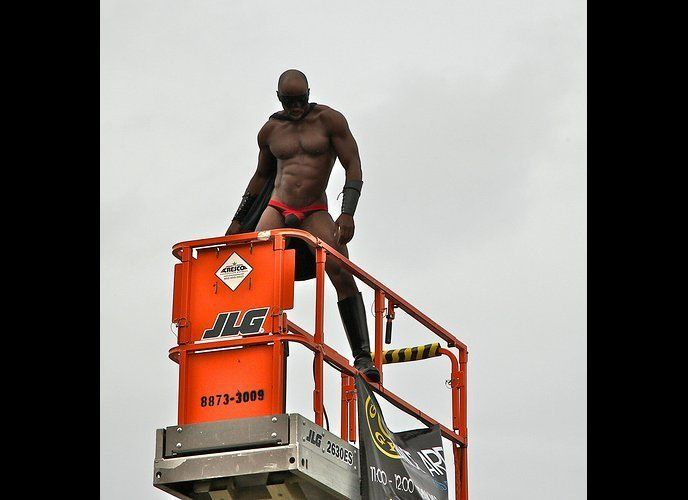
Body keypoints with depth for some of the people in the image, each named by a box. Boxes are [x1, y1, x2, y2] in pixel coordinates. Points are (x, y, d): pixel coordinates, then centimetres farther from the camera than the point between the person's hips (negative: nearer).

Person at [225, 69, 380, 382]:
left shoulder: (329, 120, -1)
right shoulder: (270, 131, 10)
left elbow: (353, 166, -5)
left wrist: (347, 213, -18)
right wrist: (238, 221, 25)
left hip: (314, 213, -3)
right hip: (276, 209, 3)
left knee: (342, 274, -20)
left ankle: (362, 357, -23)